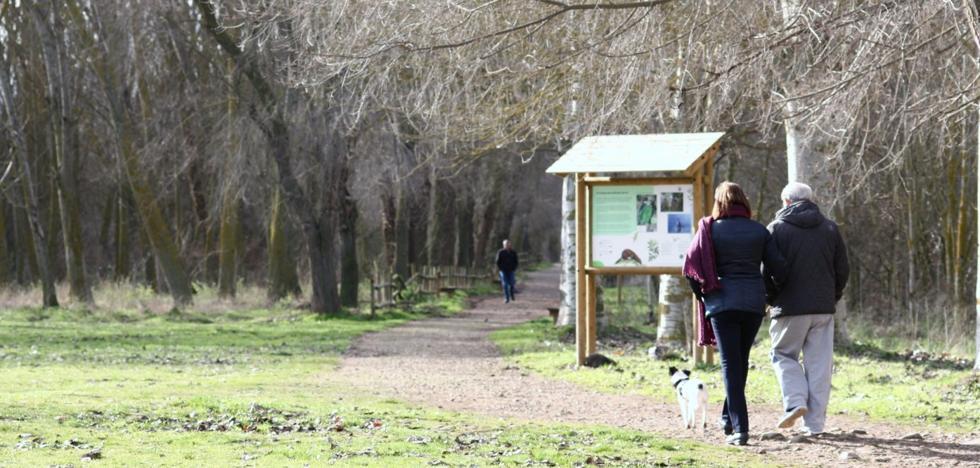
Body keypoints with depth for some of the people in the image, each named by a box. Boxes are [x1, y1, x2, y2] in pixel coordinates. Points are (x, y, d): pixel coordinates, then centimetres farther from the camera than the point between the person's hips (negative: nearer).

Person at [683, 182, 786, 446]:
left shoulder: (711, 230, -4)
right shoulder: (759, 231, 3)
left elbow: (690, 267, -7)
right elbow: (778, 268, 2)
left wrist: (702, 292, 10)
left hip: (722, 302, -2)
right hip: (754, 303, 3)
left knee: (730, 363, -1)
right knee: (741, 360, 19)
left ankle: (739, 428, -11)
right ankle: (729, 418, 29)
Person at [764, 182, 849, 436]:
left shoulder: (777, 228, -3)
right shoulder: (830, 229, 8)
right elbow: (842, 270, 10)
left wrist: (769, 300, 11)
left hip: (790, 307, -3)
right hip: (823, 307, 3)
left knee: (784, 355, 13)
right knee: (819, 363, 6)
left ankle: (795, 401, -9)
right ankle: (815, 423, 4)